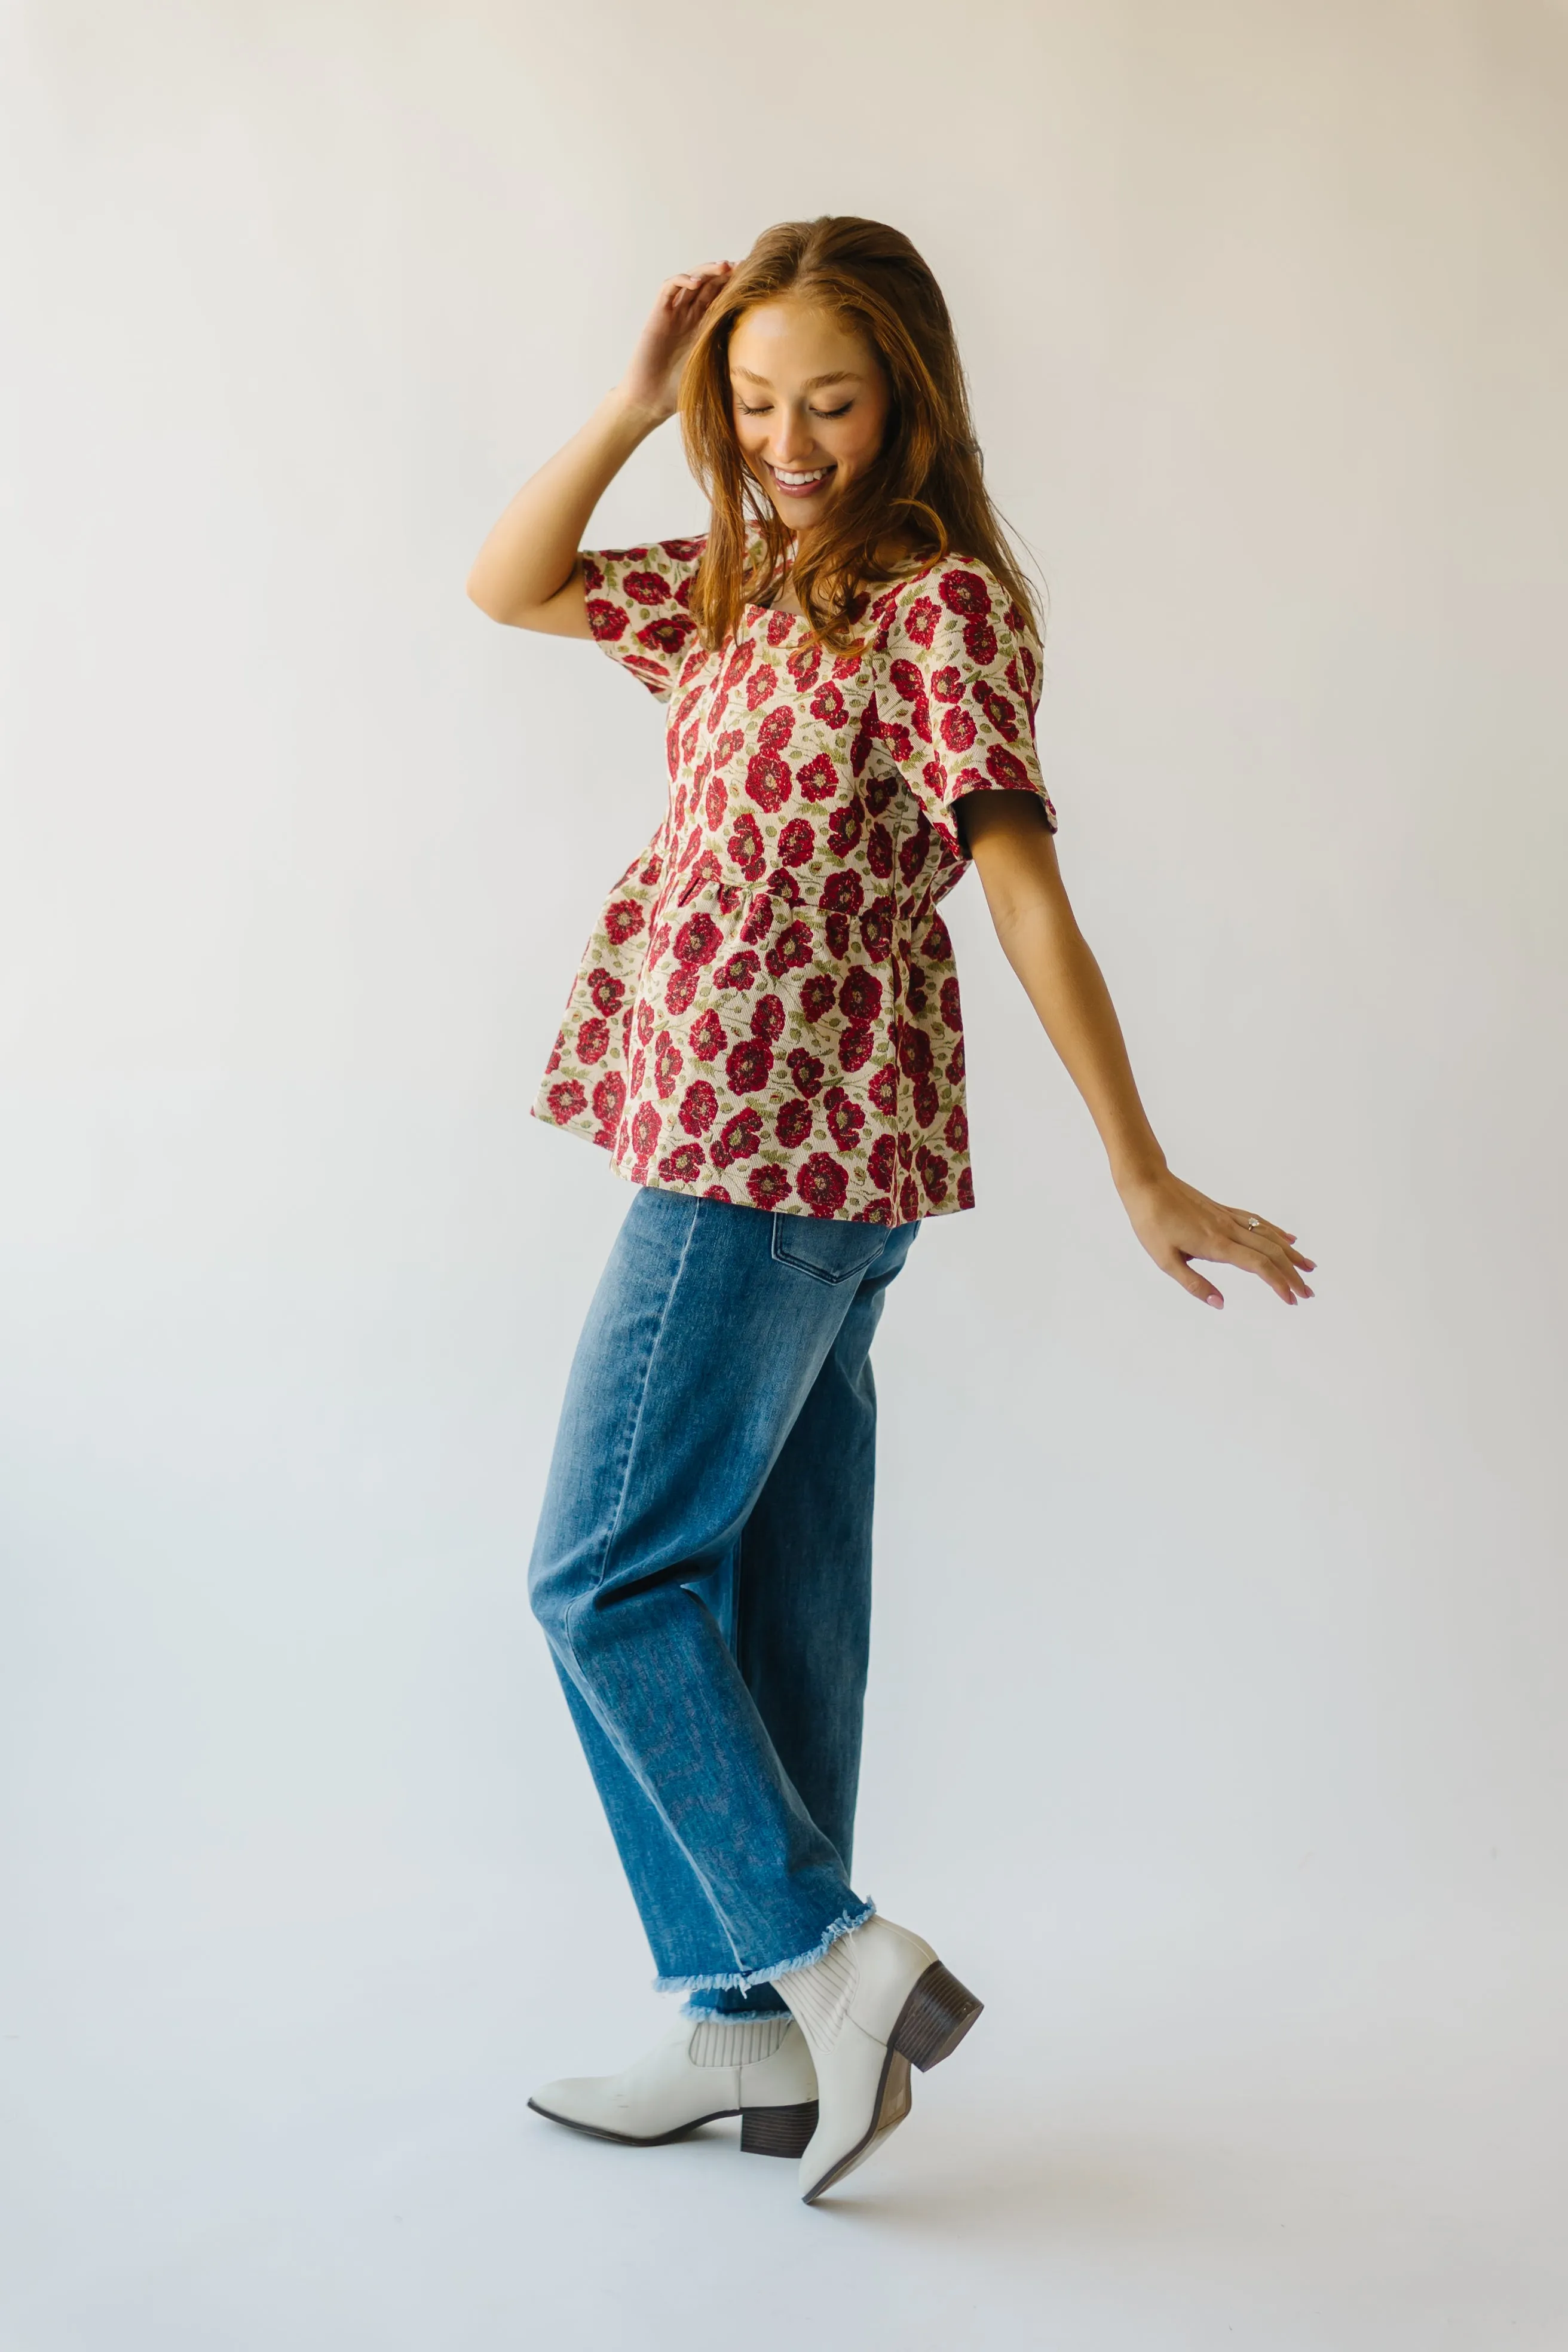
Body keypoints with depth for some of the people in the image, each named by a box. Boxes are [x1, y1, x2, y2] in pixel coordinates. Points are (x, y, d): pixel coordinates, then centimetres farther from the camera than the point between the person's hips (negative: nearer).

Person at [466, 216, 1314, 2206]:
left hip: (770, 1148, -9)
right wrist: (636, 407, 11)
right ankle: (766, 2035, 22)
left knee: (606, 1574, -3)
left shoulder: (941, 600, -10)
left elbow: (1025, 891, -17)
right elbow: (511, 587, 22)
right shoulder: (756, 585, 15)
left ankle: (834, 1964, 2)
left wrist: (1140, 1176, -19)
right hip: (811, 1157, 9)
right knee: (773, 1587, 11)